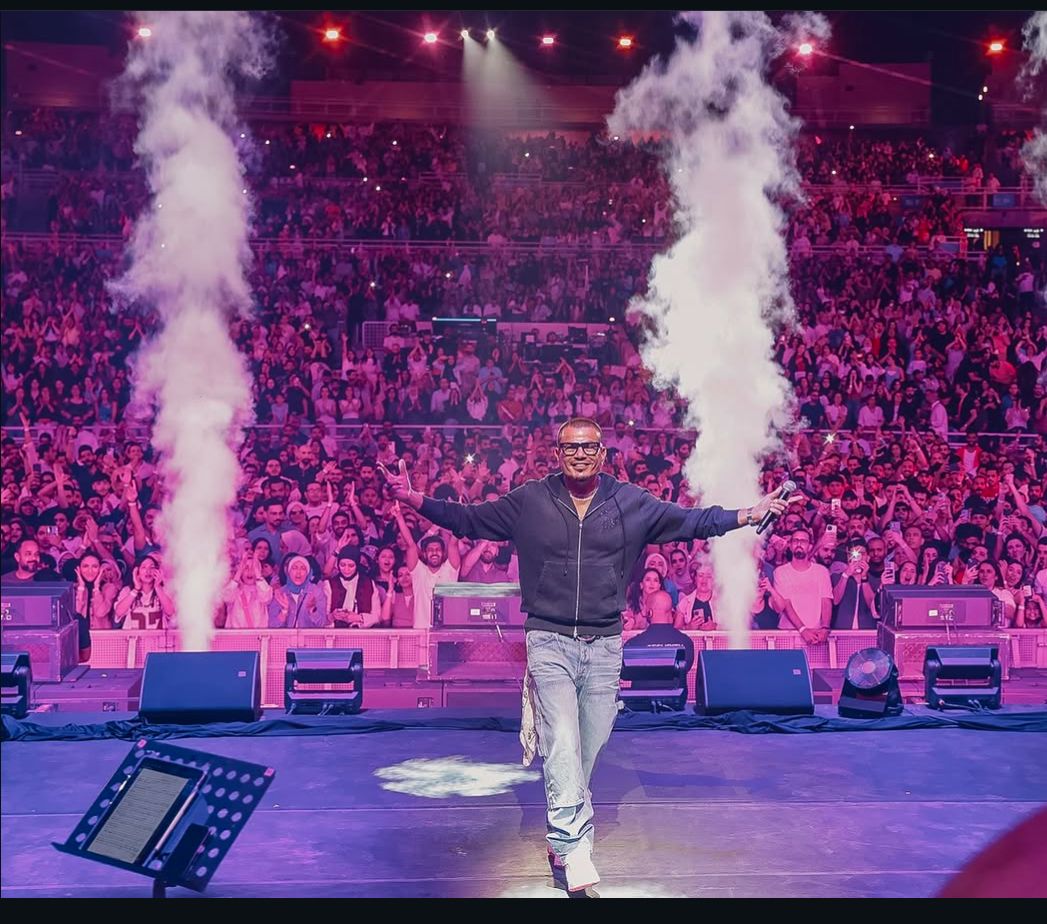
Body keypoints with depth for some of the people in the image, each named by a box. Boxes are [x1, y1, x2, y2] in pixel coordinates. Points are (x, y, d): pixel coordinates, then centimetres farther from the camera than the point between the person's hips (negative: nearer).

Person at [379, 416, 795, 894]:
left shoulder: (631, 503, 4)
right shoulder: (529, 501, 2)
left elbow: (690, 521, 7)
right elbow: (468, 519, 7)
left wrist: (747, 515, -2)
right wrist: (414, 499, -2)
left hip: (605, 643, 2)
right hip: (549, 641, -2)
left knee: (588, 751, 8)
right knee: (562, 746, -15)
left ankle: (563, 834, 26)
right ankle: (575, 847, -18)